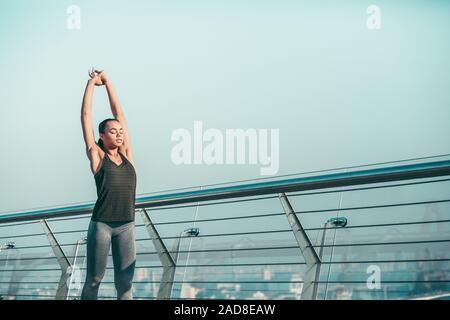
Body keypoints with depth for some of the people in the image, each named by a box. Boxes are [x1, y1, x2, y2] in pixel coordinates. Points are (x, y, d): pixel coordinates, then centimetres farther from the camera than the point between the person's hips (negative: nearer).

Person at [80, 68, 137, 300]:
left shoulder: (126, 154, 12)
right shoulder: (97, 156, 3)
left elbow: (119, 112, 15)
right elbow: (86, 115, 5)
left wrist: (107, 81, 19)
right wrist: (92, 82, 12)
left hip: (127, 226, 4)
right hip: (101, 224, -3)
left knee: (125, 283, 2)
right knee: (93, 279, 3)